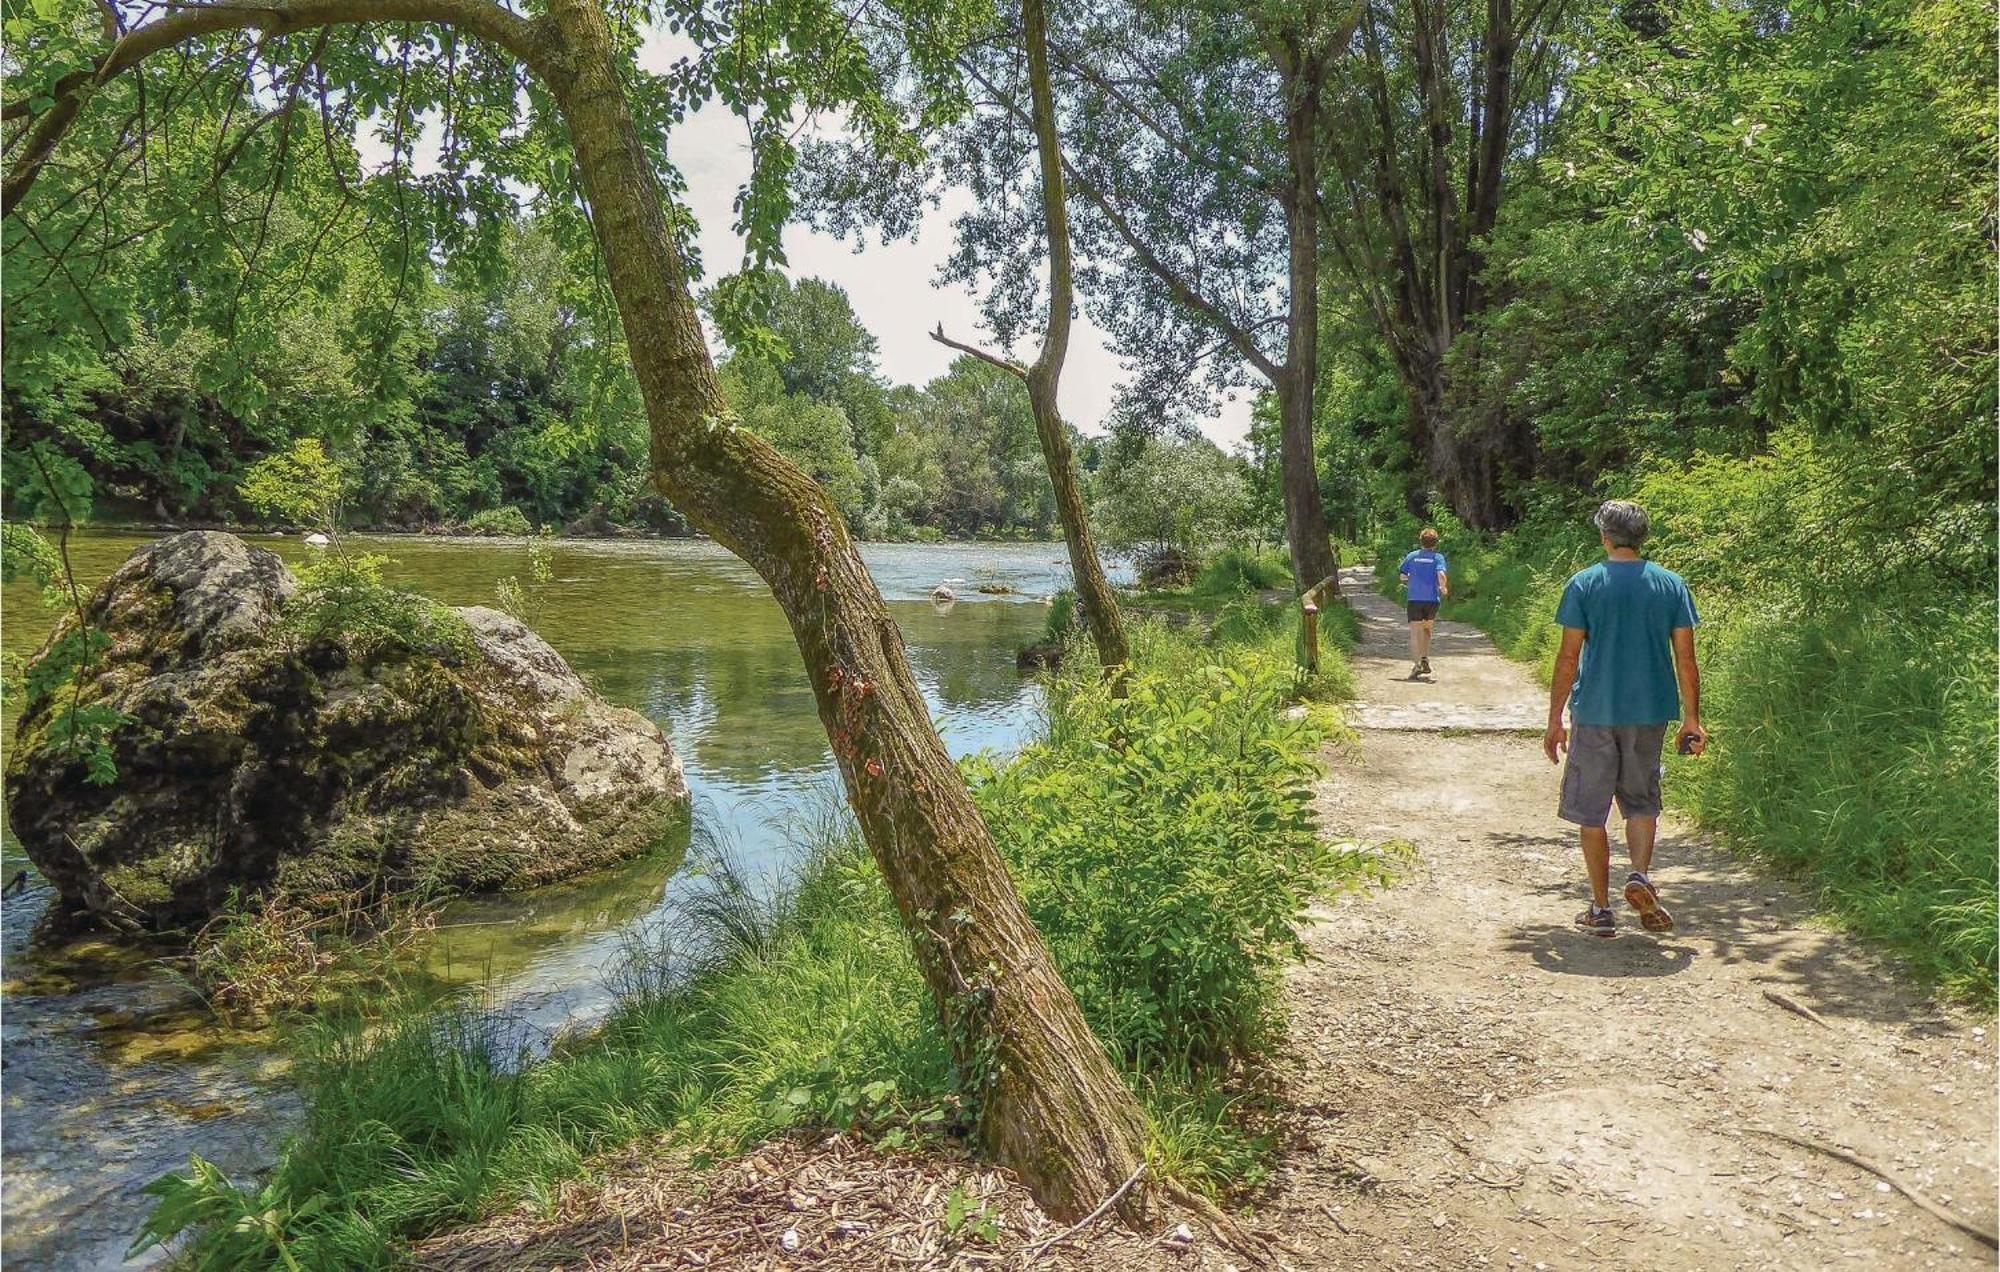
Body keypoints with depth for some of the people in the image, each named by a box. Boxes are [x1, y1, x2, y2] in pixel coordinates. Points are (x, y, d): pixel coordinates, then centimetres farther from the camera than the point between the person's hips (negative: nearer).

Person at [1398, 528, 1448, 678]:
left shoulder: (1412, 556, 5)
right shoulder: (1438, 557, -1)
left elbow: (1402, 576, 4)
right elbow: (1441, 575, -16)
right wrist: (1444, 589, 1)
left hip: (1414, 599, 0)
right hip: (1432, 599, 0)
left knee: (1415, 632, -3)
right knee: (1427, 629, 22)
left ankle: (1416, 664, -18)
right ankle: (1425, 659, 13)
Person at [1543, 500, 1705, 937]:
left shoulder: (1584, 585, -4)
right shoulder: (1671, 585, 3)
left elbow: (1568, 658, -5)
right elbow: (1685, 658, 2)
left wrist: (1555, 720, 0)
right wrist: (1692, 719, 10)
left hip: (1595, 713, -2)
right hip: (1651, 711, 3)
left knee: (1591, 811, 7)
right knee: (1642, 800, 19)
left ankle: (1600, 909, 11)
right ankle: (1641, 876, -4)